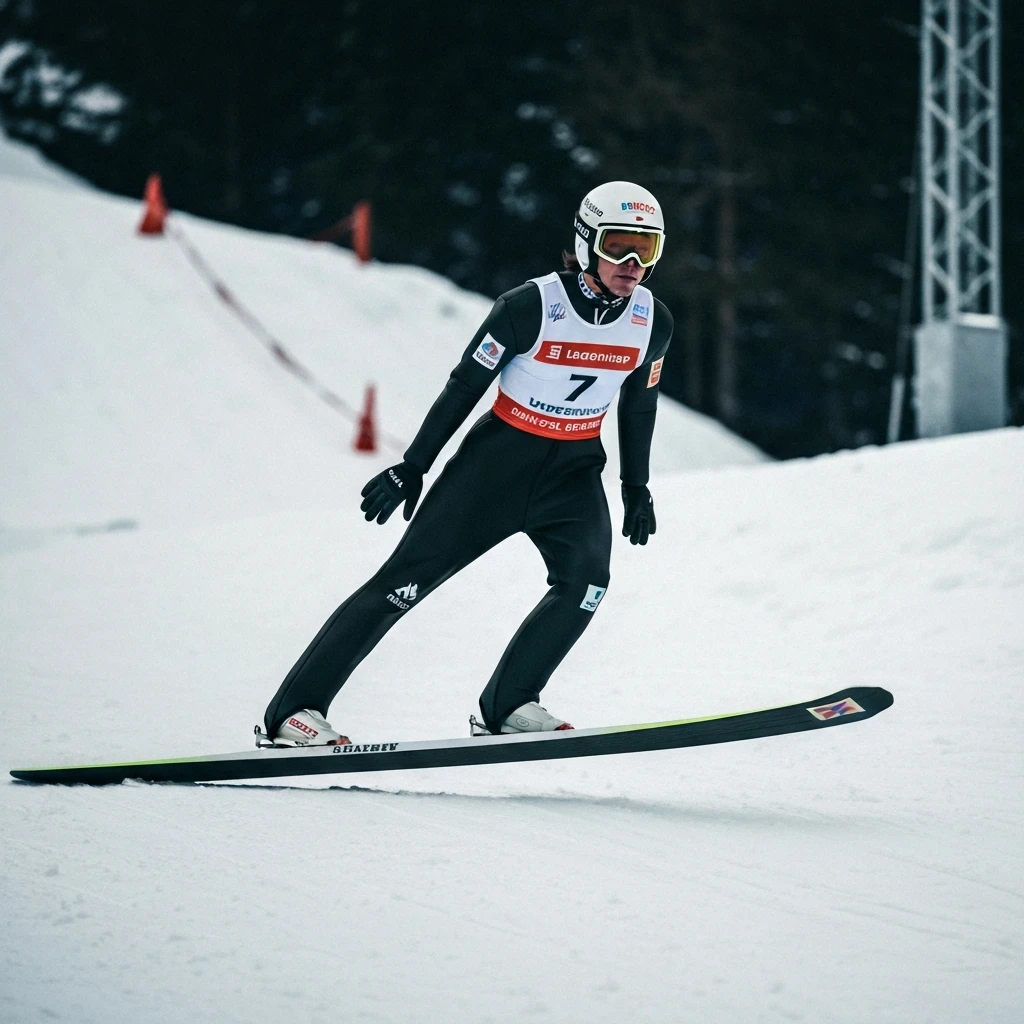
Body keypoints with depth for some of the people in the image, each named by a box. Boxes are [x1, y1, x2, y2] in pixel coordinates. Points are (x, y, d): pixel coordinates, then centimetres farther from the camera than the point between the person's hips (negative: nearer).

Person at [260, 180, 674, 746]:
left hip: (574, 470, 4)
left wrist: (637, 487, 17)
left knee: (586, 578, -23)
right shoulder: (531, 307, -20)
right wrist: (411, 469, -5)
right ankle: (294, 709, -2)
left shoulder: (652, 322, -6)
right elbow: (464, 386, -10)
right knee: (406, 580, -6)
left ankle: (507, 704, -10)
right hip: (497, 460, -4)